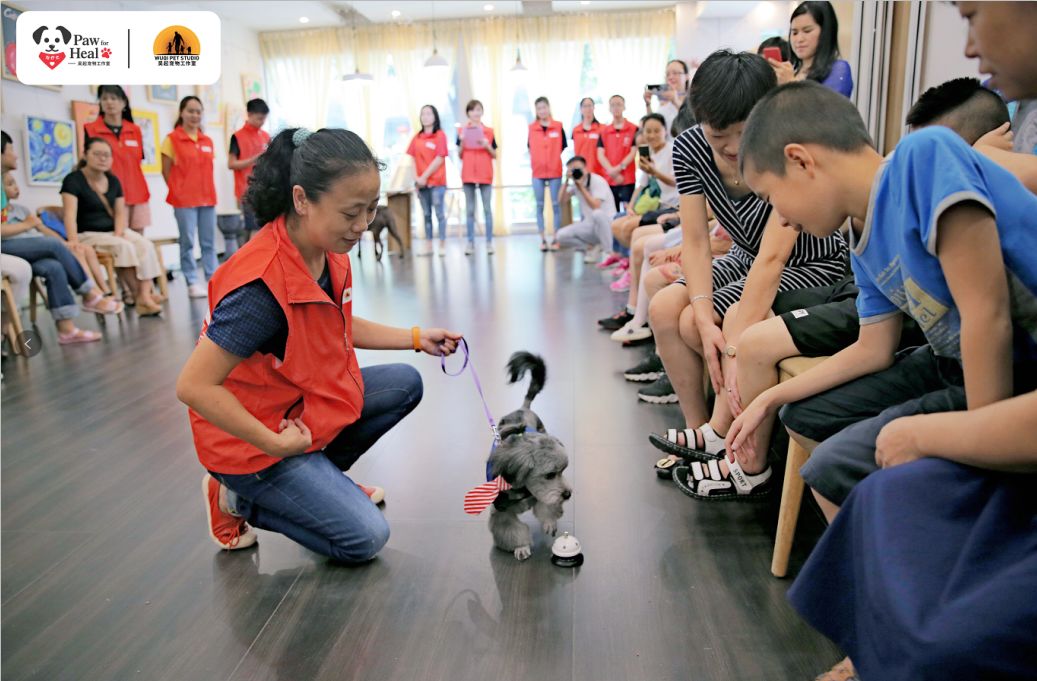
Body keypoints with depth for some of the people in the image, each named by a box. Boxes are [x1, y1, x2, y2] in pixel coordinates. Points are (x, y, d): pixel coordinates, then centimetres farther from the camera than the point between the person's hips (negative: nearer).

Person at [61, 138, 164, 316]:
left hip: (113, 231, 6)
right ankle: (139, 297, -25)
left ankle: (145, 294, -35)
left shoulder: (113, 180, 11)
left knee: (146, 246, -23)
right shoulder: (73, 180, -9)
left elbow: (121, 212, 8)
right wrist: (74, 243, -34)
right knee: (125, 247, -31)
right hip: (87, 235, -6)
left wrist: (119, 233, -12)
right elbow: (70, 214, -21)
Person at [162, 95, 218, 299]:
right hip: (184, 200, -4)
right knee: (188, 242, -1)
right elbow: (166, 171, 0)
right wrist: (177, 191, -1)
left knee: (209, 242, 8)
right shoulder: (172, 139, -1)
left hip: (207, 198, 4)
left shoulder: (208, 141, 12)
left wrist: (208, 191, 8)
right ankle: (192, 283, 5)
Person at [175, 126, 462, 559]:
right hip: (254, 438, -8)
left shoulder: (330, 253, -6)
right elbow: (194, 386, -28)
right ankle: (237, 498, 7)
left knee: (405, 384, 11)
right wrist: (275, 444, -24)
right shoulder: (261, 285, -33)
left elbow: (338, 327, 13)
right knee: (365, 538, -8)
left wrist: (416, 338, 6)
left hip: (308, 400, 8)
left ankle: (322, 477, 17)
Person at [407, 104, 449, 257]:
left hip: (437, 181, -5)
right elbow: (413, 159, 9)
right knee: (426, 214, 8)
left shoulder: (440, 135, -3)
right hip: (421, 182, 5)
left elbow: (440, 159, -10)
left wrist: (425, 176, -12)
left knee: (439, 213, -3)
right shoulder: (417, 138, 11)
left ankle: (442, 245, 1)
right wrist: (417, 178, -4)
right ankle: (428, 245, 12)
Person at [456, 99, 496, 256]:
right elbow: (460, 156, 8)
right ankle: (471, 242, 9)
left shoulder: (489, 131, 4)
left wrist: (487, 146, -12)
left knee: (487, 208, 1)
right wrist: (462, 142, -9)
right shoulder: (462, 131, 5)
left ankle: (489, 242, 5)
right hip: (468, 174, 1)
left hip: (485, 174, -1)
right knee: (470, 210, 5)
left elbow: (495, 156, 6)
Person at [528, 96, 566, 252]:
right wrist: (534, 163, 1)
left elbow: (563, 148, 4)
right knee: (540, 205, 4)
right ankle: (543, 239, 10)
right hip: (537, 172, 2)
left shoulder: (558, 126, 1)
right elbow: (530, 148, 10)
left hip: (555, 171, -1)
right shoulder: (531, 128, 5)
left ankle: (556, 238, 8)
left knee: (556, 204, 2)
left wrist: (555, 160, -2)